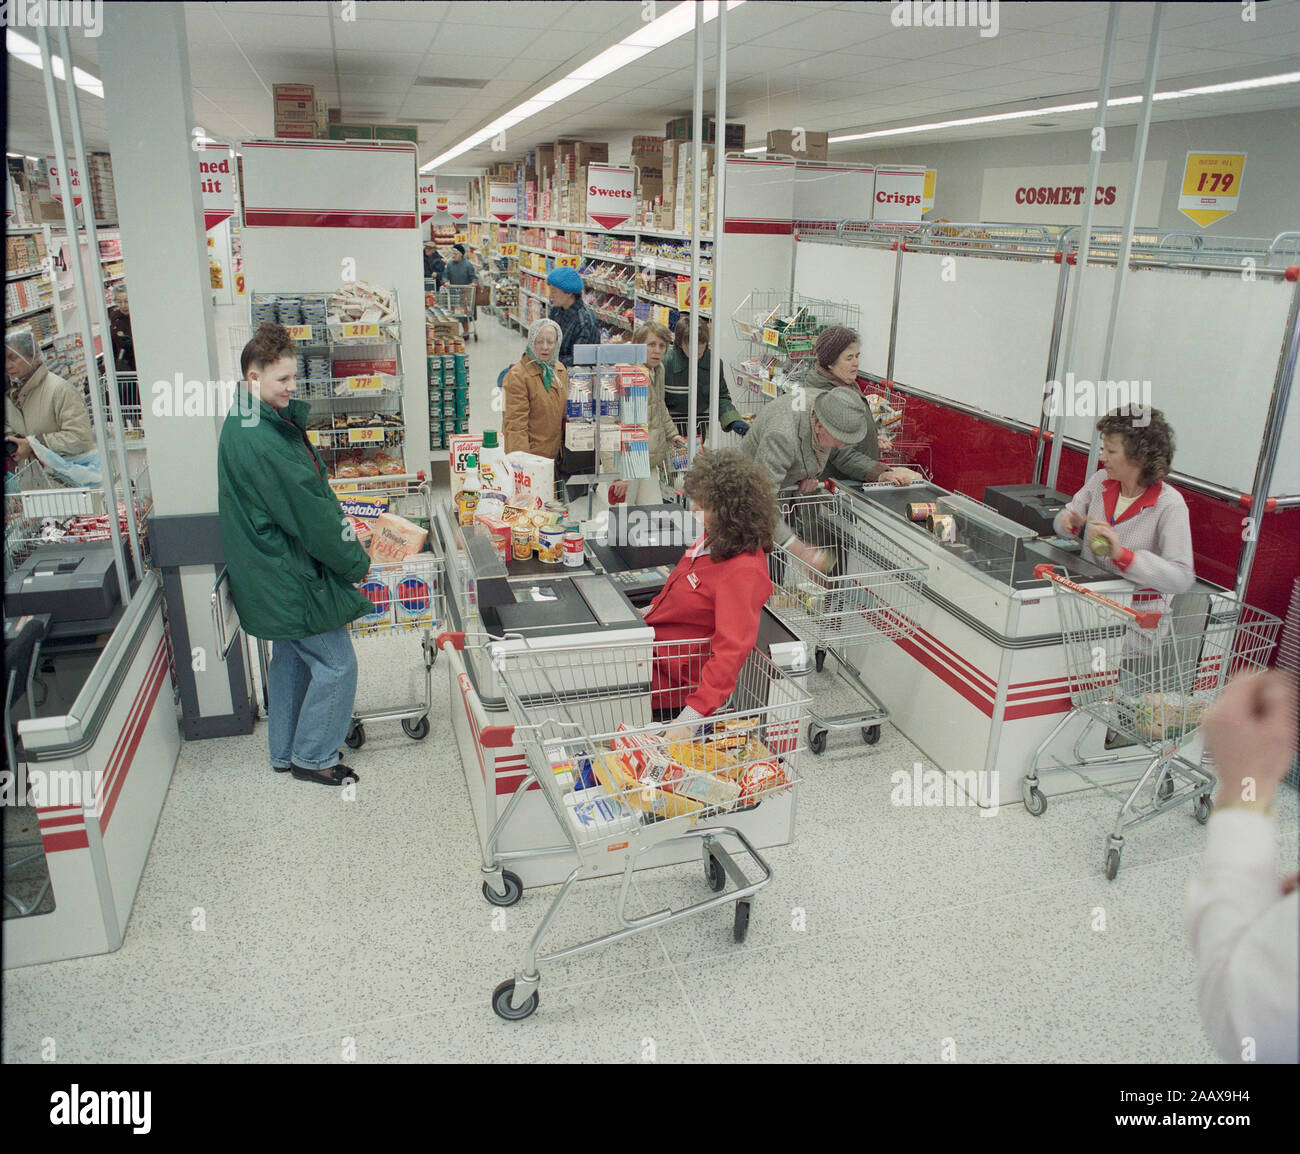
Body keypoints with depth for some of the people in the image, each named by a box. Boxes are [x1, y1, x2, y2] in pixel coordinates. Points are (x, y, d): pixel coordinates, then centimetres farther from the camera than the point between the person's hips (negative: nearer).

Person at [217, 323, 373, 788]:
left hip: (276, 571, 11)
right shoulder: (260, 441, -25)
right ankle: (313, 757, 16)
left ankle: (285, 753, 35)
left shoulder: (246, 423, 8)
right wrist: (356, 561, -12)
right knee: (336, 663, 0)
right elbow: (308, 513, -21)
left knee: (292, 659, 21)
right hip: (287, 577, -11)